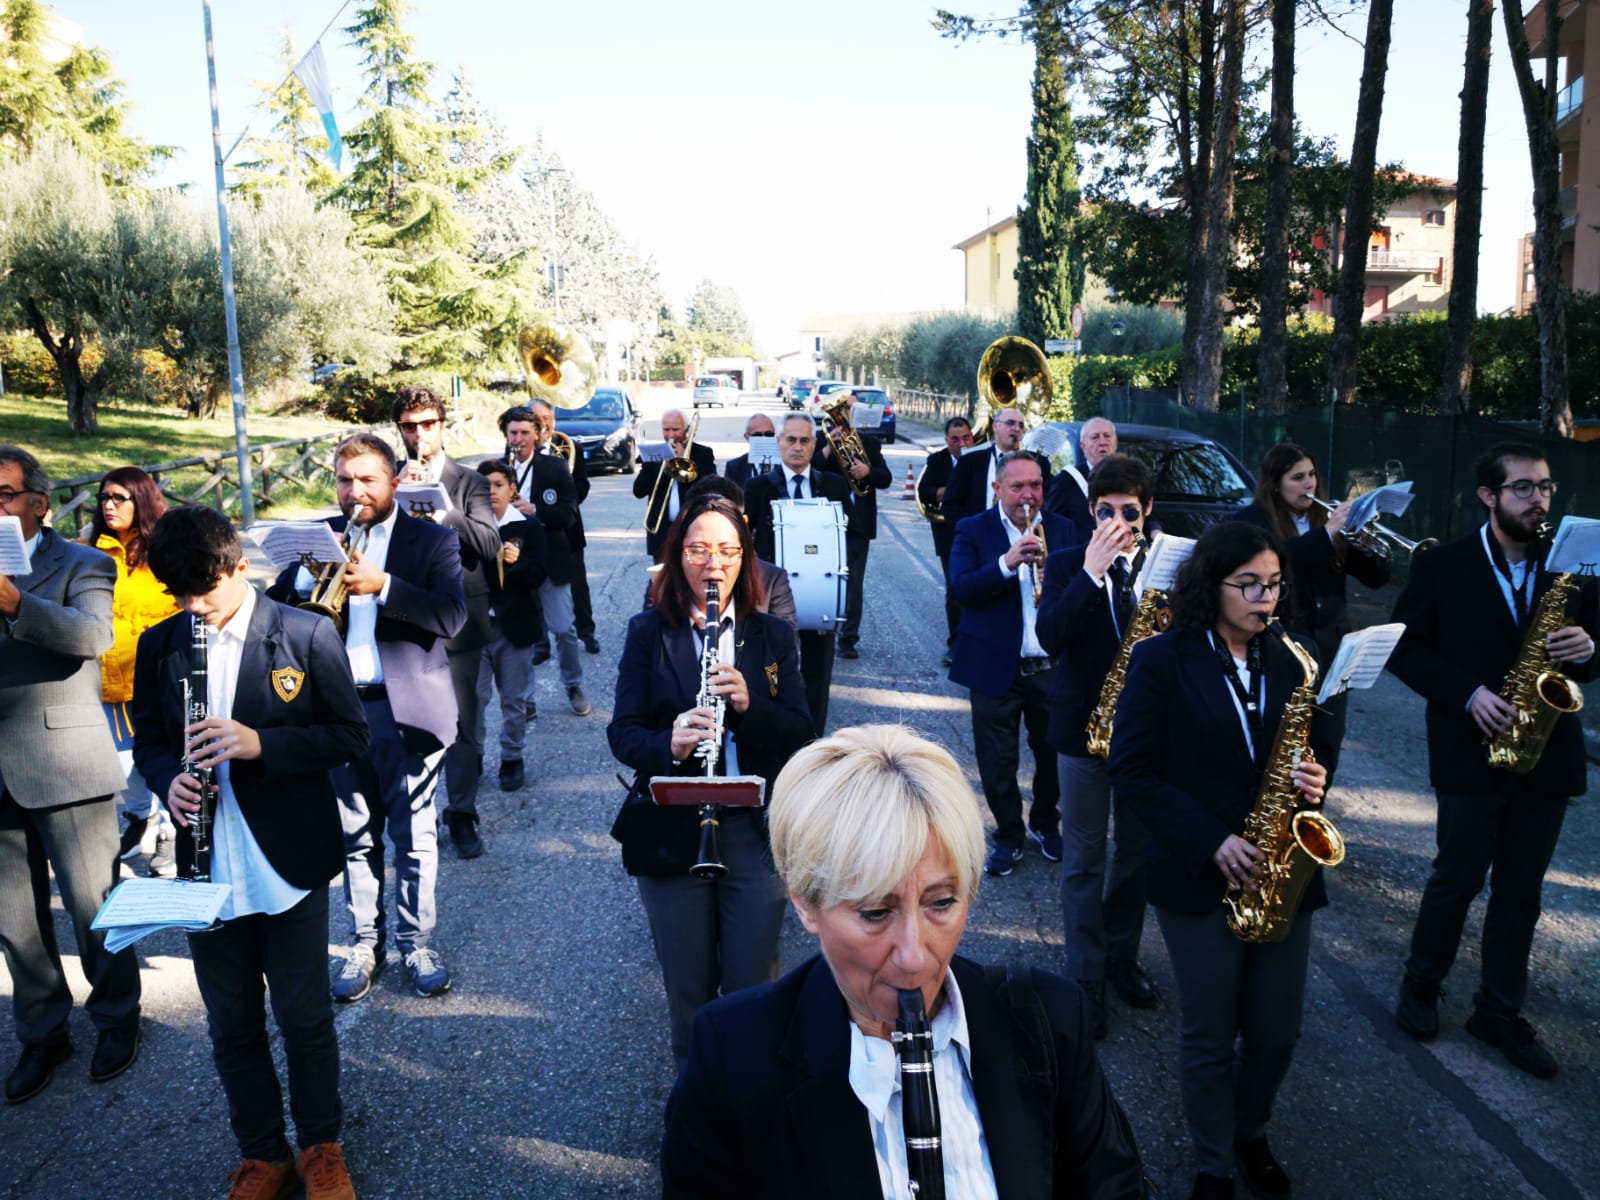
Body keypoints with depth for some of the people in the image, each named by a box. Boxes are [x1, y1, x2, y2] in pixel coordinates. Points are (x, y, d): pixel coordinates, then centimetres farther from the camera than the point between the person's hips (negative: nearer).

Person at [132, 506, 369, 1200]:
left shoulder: (308, 635, -9)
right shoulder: (158, 645, 4)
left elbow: (351, 735, -8)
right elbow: (148, 740, 12)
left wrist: (260, 743, -22)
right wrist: (168, 778, -11)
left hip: (290, 867, -3)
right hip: (205, 873, 4)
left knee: (304, 1017, 9)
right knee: (231, 1025, 15)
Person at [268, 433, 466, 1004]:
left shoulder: (432, 540, -1)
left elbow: (451, 617, -14)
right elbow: (277, 605, 2)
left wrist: (382, 584, -24)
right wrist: (312, 570, -15)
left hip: (405, 707, -3)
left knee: (414, 835, 6)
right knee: (356, 835, 12)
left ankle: (417, 942, 20)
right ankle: (364, 943, 25)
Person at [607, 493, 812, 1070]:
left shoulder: (772, 635, 5)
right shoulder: (647, 633, 2)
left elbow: (800, 734, -2)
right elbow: (622, 733, -4)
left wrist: (750, 704, -21)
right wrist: (669, 745, -26)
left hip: (756, 830, 1)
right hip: (670, 832, 0)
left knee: (752, 988, 7)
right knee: (687, 990, 11)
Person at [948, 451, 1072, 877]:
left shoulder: (1062, 530, 7)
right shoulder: (973, 531, -1)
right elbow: (961, 587, -15)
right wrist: (1007, 562, -28)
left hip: (1053, 665, 2)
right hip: (995, 666, -2)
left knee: (1053, 752, 14)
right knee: (997, 760, 6)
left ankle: (1045, 823, 38)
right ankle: (1008, 834, 25)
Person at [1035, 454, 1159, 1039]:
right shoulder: (1067, 563, -5)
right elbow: (1050, 637, -21)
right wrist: (1092, 572, -27)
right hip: (1084, 727, -2)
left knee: (1137, 853, 16)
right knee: (1084, 861, 5)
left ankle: (1121, 958, 34)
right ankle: (1086, 978, 17)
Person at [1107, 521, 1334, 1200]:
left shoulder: (1295, 658, 3)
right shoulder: (1161, 659, -9)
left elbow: (1318, 746, 12)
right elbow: (1130, 768, -11)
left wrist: (1314, 779, -12)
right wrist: (1210, 841, -18)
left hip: (1282, 873, 4)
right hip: (1197, 875, -3)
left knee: (1276, 1032, 13)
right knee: (1210, 1035, 9)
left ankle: (1251, 1134, 42)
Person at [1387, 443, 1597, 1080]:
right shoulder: (1441, 566, -5)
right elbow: (1404, 648, -6)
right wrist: (1467, 693, -18)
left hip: (1546, 756, 4)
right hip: (1471, 752, -4)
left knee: (1520, 891, 11)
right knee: (1458, 877, 6)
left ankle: (1501, 1013, 25)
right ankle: (1421, 985, 28)